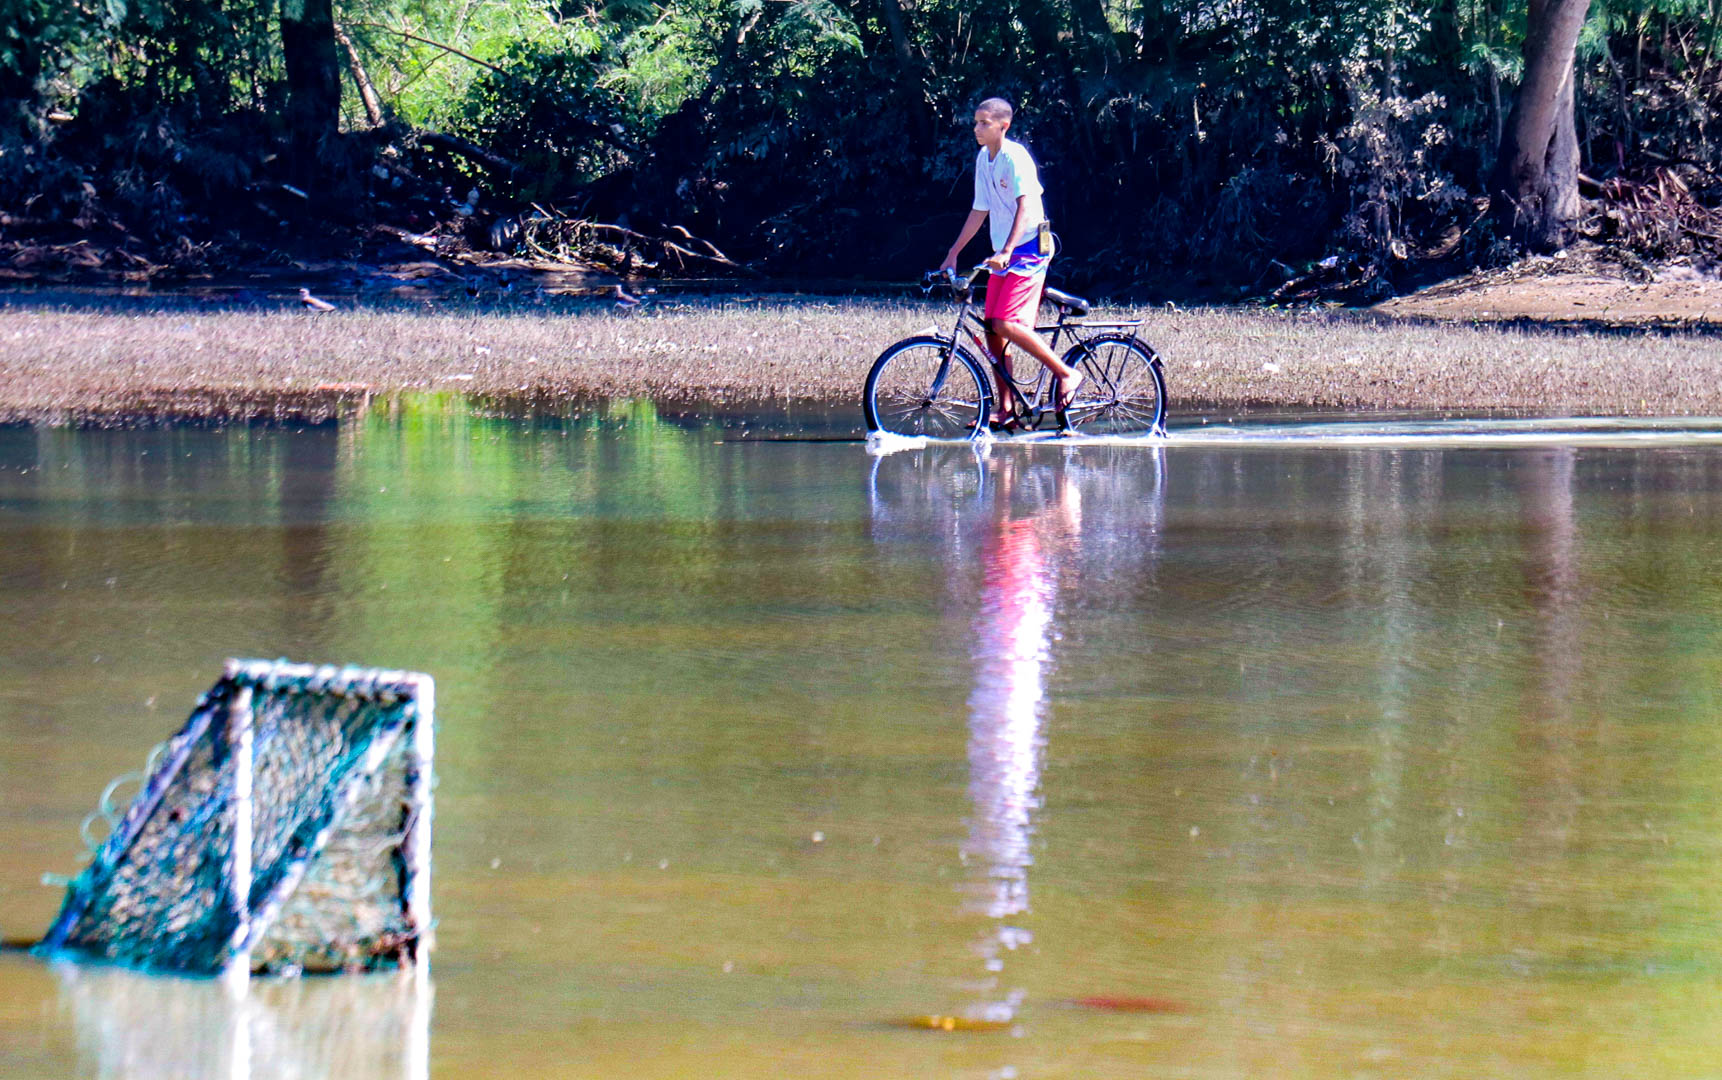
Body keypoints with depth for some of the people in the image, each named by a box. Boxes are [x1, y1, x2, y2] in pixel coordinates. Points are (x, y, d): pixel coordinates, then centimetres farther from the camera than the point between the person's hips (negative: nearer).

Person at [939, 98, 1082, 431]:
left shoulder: (1015, 157, -14)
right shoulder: (983, 159, 11)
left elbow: (1025, 206, -24)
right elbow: (980, 211, 19)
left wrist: (1006, 251, -34)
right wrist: (953, 253, 20)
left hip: (1029, 249, -8)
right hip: (1002, 254, 9)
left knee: (1006, 323, -19)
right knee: (992, 329, 4)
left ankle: (1066, 374, -8)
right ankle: (1004, 409, 9)